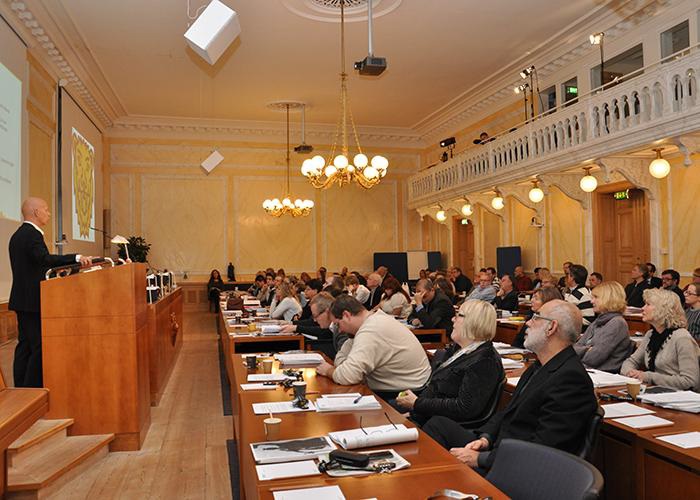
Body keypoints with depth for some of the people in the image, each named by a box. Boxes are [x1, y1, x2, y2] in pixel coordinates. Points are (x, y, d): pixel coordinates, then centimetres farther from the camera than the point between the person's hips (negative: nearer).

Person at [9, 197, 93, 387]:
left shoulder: (17, 235, 16)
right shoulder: (32, 234, -15)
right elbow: (45, 259, -31)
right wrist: (76, 258, -34)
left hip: (23, 300, 10)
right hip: (32, 301, -10)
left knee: (25, 345, 13)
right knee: (39, 347, -6)